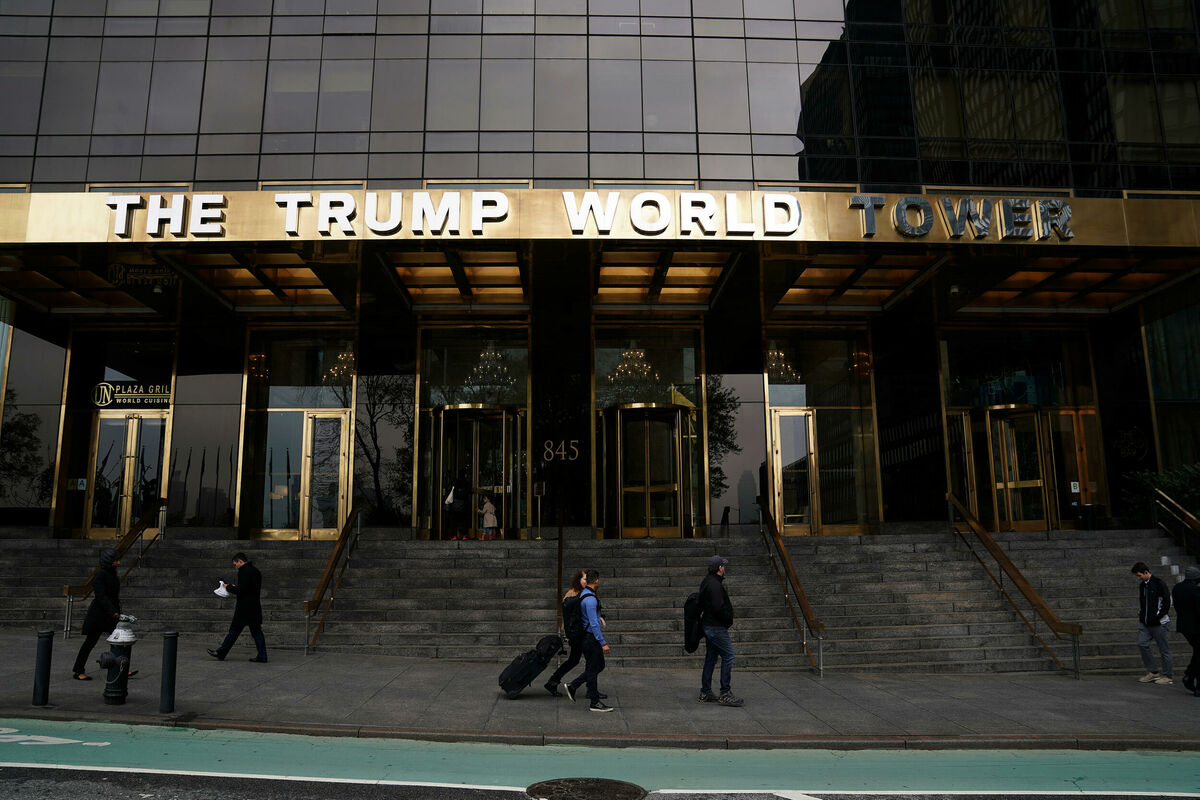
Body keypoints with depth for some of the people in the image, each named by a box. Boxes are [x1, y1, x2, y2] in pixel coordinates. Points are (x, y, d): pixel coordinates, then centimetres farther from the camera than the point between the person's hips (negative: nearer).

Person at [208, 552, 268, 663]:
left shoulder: (243, 571, -13)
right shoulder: (256, 570, 15)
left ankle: (221, 653, 13)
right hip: (255, 607, 8)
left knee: (234, 631, 2)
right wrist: (236, 587, 19)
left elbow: (241, 591, -19)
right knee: (256, 631, 7)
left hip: (244, 607, -8)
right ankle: (262, 656, 4)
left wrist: (228, 587, -4)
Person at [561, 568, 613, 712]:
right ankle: (595, 703, 6)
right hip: (591, 637, -10)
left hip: (591, 636, 10)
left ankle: (572, 686, 19)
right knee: (592, 669, -2)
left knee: (599, 666, 16)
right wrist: (603, 643, -23)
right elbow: (594, 623, -24)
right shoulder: (590, 599, -21)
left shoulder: (584, 594, 8)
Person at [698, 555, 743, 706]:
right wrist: (729, 620, -8)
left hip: (709, 625, 10)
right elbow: (719, 608, -25)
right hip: (717, 627, -10)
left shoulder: (707, 582, 13)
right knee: (728, 657, -6)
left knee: (711, 658, 13)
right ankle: (725, 694, -5)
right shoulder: (714, 585, -19)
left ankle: (705, 693, 18)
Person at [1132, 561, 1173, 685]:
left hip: (1158, 623, -7)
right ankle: (1153, 671, 8)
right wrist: (1140, 615, 12)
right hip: (1144, 623, 7)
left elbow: (1167, 602, -10)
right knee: (1142, 644, -3)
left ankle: (1167, 676, 11)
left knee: (1164, 649, 2)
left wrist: (1158, 616, -13)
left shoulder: (1159, 584, -9)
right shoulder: (1142, 585, 13)